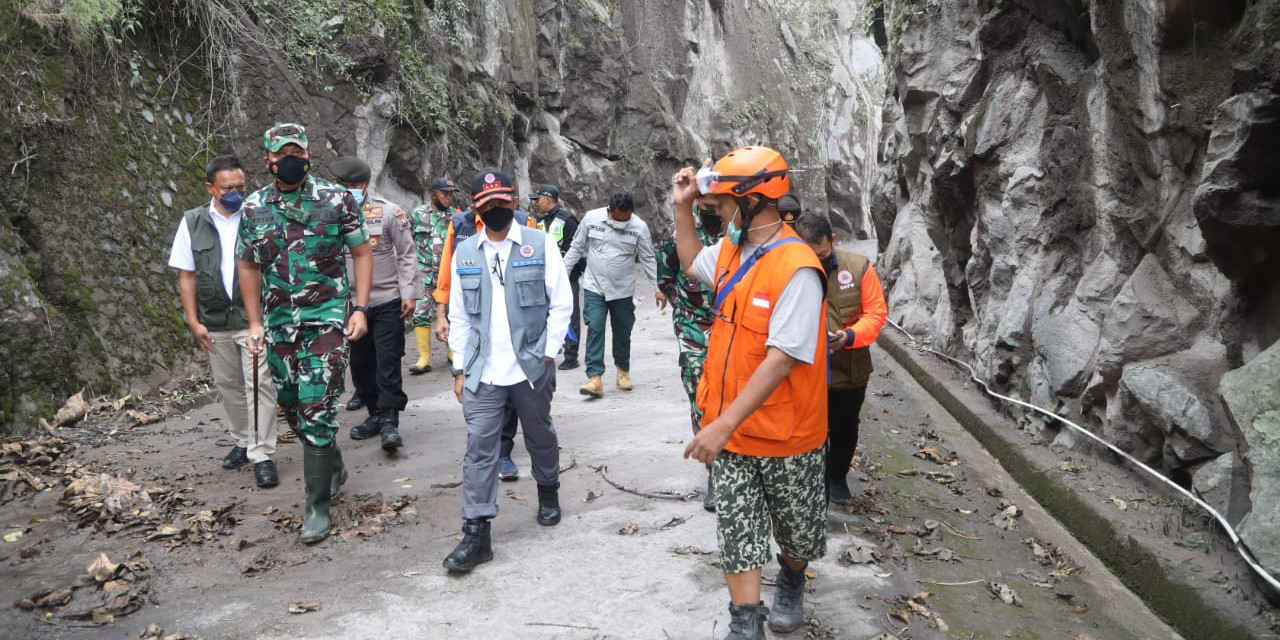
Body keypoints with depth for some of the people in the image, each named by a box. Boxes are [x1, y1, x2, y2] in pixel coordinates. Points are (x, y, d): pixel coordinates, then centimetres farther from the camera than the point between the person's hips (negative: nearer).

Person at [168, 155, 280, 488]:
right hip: (215, 322, 3)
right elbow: (186, 276, 5)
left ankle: (262, 455, 0)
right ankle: (243, 441, 31)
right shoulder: (193, 222, 3)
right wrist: (194, 322, 0)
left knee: (259, 385, -6)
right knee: (228, 385, 14)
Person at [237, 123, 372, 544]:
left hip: (326, 319, -4)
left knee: (317, 409, -9)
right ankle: (333, 466, 38)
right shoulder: (253, 207, 5)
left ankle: (317, 505, 2)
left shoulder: (336, 199, -4)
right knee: (292, 407, 13)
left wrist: (360, 309, -7)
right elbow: (248, 266, 13)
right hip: (278, 323, 5)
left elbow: (362, 252, 0)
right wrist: (254, 321, 8)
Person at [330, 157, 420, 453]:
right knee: (360, 363, 12)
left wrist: (408, 293, -7)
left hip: (387, 301, -3)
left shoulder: (389, 211, -3)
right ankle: (375, 414, 26)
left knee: (388, 364, -5)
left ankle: (389, 420, -1)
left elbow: (407, 254, -1)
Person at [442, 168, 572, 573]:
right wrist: (461, 368, 5)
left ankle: (548, 492, 42)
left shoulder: (540, 245, -3)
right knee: (480, 448, -2)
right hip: (482, 372, 2)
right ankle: (476, 533, 2)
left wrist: (547, 355, -8)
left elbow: (561, 305, -2)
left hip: (532, 367, -1)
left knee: (540, 438, 16)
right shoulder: (464, 253, 6)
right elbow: (459, 316, 9)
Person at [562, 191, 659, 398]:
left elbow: (648, 260, -2)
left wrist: (658, 288, -3)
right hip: (594, 287, 0)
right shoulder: (591, 218, -8)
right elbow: (576, 248, 3)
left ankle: (623, 371, 30)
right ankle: (595, 378, -12)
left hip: (623, 290, 1)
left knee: (622, 332, 11)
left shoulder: (639, 227, -9)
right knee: (595, 329, -10)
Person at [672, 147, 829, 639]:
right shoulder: (731, 249, 2)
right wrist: (683, 208, 10)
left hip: (785, 433, -5)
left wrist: (726, 422, -30)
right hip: (731, 428, 6)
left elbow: (783, 358, -29)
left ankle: (791, 582, 48)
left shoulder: (796, 267, -24)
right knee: (736, 528, 6)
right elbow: (693, 263, 26)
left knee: (795, 528, 19)